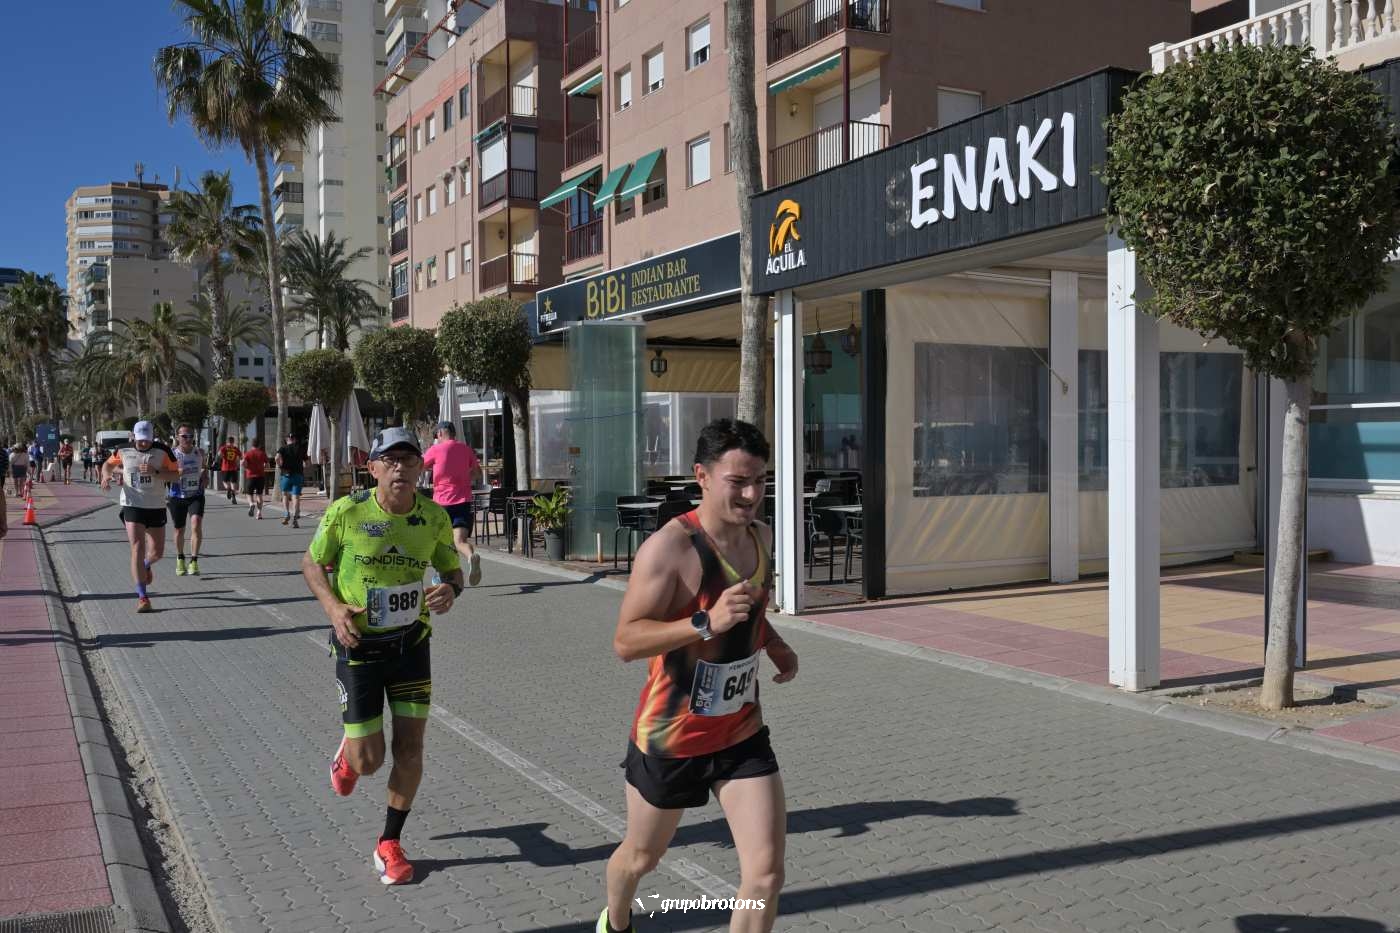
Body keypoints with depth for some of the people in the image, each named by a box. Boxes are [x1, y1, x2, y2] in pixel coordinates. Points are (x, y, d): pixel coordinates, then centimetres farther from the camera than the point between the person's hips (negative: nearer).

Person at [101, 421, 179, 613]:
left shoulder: (162, 451, -6)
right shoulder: (123, 450, -1)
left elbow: (176, 476, -7)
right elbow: (108, 464, 17)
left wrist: (155, 472, -22)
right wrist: (106, 475, -4)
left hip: (156, 507, 1)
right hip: (132, 506, -1)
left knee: (157, 552, 10)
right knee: (138, 549, -11)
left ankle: (146, 565, 48)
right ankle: (142, 596, -9)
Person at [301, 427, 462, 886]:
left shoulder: (435, 517, -9)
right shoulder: (346, 512, -16)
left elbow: (452, 569, 6)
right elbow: (311, 563, -1)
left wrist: (450, 590, -18)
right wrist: (333, 606, -18)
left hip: (411, 642, 2)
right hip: (359, 644, -2)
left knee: (410, 750, 1)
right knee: (368, 760, 1)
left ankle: (389, 844, 22)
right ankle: (348, 751, 40)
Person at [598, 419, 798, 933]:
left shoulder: (761, 535, 0)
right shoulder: (670, 547, -23)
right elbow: (625, 641, -25)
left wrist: (774, 644, 1)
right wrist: (707, 623, -37)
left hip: (742, 733, 5)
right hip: (671, 737, -5)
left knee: (766, 874, -5)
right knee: (641, 857, 19)